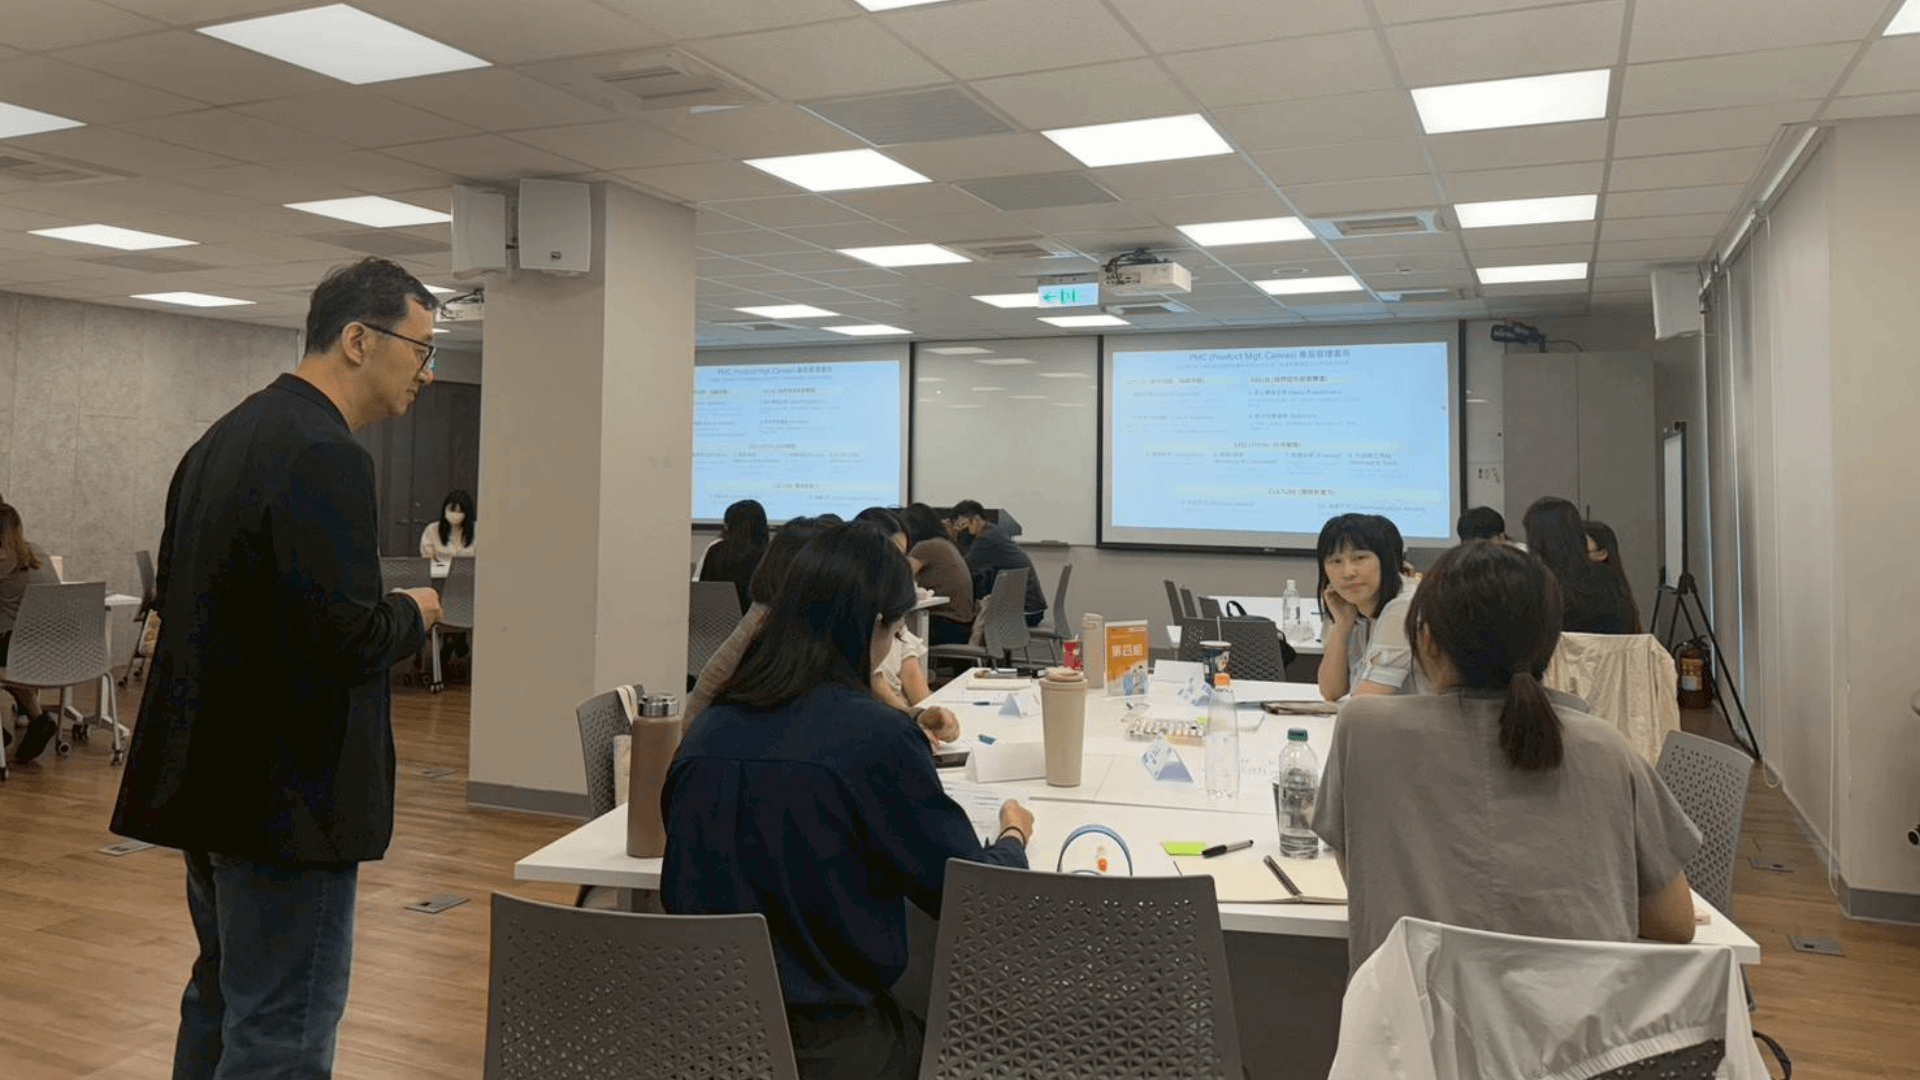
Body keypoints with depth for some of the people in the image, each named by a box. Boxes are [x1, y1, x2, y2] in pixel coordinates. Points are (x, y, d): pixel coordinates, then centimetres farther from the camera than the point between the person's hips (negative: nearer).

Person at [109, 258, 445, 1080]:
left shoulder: (222, 438, 9)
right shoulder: (324, 455, -20)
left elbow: (172, 593, 16)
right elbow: (346, 639, -26)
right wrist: (412, 613, -5)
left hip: (209, 777, 10)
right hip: (288, 793, -10)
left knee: (220, 999, 23)